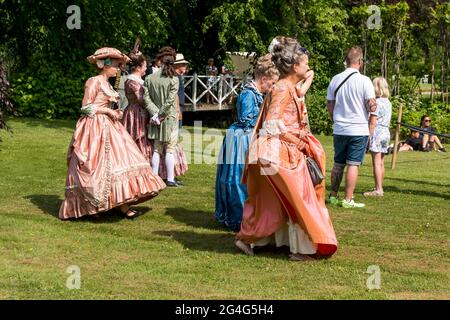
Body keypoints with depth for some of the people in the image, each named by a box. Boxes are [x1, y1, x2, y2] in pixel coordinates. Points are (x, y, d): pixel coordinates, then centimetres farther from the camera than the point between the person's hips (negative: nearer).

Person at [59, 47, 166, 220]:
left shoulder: (106, 83, 16)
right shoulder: (93, 82, -10)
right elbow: (86, 107, -15)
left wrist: (114, 113, 5)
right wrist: (108, 111, -14)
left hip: (108, 126, 9)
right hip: (95, 127, -9)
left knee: (117, 161, 1)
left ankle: (123, 206, 0)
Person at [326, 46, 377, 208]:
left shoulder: (335, 79, 3)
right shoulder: (364, 81, -11)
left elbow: (329, 105, 9)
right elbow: (372, 106, -13)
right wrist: (374, 105, 10)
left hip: (339, 130, 4)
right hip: (358, 129, -4)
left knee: (338, 164, 14)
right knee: (353, 164, -1)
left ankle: (333, 196, 21)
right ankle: (348, 200, 0)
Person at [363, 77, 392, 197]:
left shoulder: (377, 102, -14)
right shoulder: (388, 102, 12)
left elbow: (373, 123, -16)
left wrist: (369, 137, -12)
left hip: (377, 133, -9)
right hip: (386, 133, 9)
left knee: (376, 162, -7)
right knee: (381, 163, 14)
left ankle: (378, 189, -8)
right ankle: (379, 187, 20)